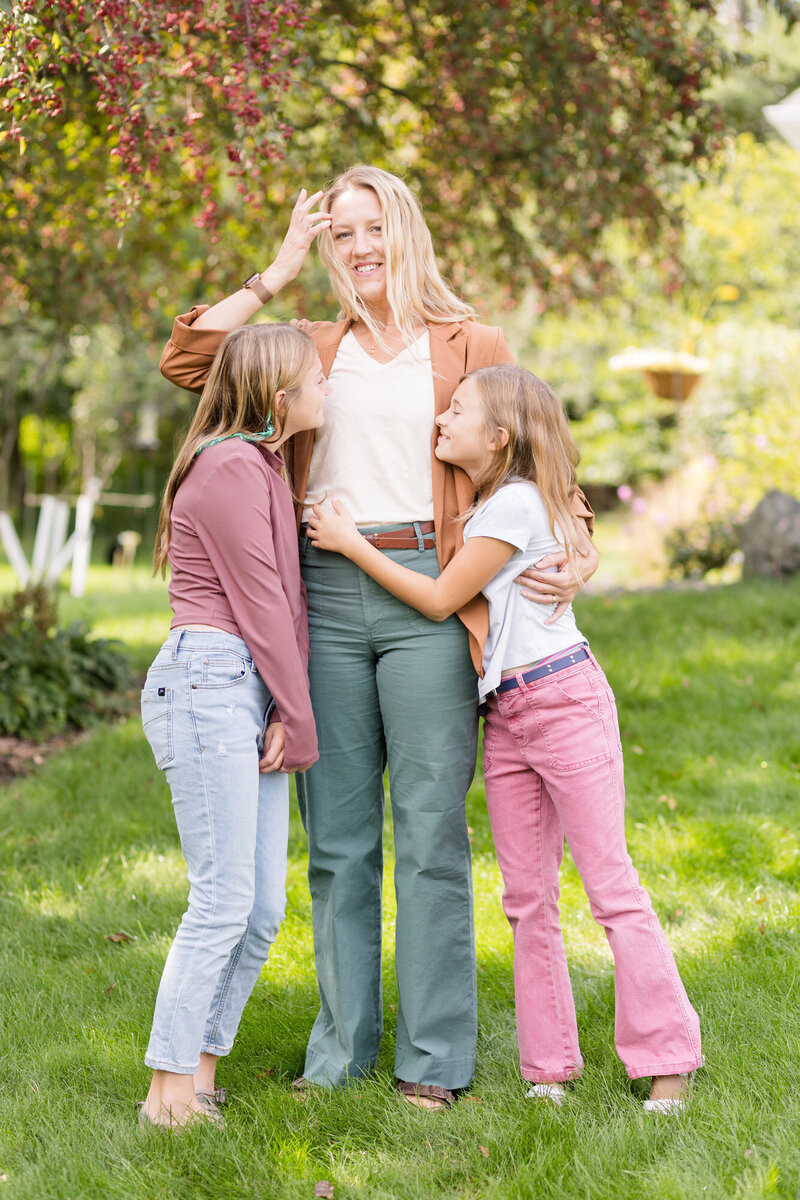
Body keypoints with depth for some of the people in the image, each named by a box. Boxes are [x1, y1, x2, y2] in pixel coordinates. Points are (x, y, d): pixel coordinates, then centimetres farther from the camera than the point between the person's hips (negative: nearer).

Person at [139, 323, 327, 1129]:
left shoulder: (264, 466, 21)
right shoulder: (231, 467, -9)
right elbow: (259, 602, -10)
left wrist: (289, 717, 9)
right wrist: (300, 720, -4)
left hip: (255, 693, 10)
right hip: (205, 682, -10)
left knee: (264, 907, 7)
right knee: (224, 902, -9)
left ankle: (202, 1075, 15)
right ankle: (169, 1092, -1)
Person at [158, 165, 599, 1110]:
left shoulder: (471, 346, 10)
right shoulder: (313, 348, 17)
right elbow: (186, 359, 8)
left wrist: (572, 554, -9)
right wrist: (277, 273, 10)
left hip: (427, 588, -3)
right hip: (323, 594, 3)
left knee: (430, 829, -2)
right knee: (336, 836, 7)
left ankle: (434, 1058, 6)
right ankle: (341, 1049, 17)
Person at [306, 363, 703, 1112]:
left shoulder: (515, 502, -14)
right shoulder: (478, 506, 14)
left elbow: (440, 600, -12)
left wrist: (352, 544, -5)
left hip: (565, 700, -9)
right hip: (505, 716, 9)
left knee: (611, 883, -5)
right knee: (527, 898, 7)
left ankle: (667, 1056, 2)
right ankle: (549, 1063, 14)